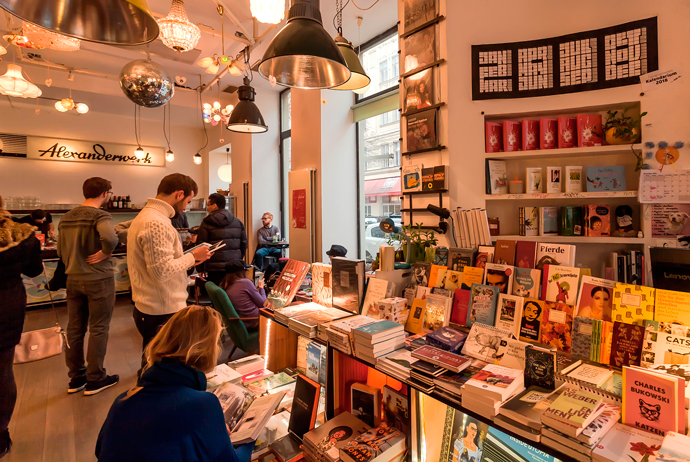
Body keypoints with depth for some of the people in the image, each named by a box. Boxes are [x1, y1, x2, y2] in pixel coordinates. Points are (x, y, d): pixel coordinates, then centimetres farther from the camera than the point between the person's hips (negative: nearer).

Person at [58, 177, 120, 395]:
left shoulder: (66, 217, 7)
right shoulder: (100, 215, -16)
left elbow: (60, 249, 14)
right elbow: (110, 238, -37)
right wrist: (105, 253, -19)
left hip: (73, 279, 7)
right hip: (98, 280, -7)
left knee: (74, 329, 15)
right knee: (98, 329, 4)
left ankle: (76, 378, 27)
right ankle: (95, 379, 14)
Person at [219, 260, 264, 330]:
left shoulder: (224, 287, 2)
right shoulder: (245, 282, -18)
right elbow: (262, 303, -11)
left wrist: (255, 288, 15)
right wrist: (261, 287, 5)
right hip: (253, 322, -7)